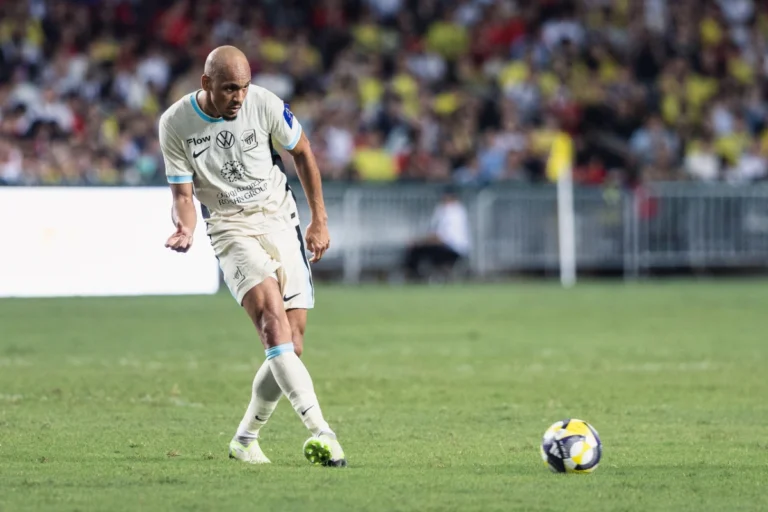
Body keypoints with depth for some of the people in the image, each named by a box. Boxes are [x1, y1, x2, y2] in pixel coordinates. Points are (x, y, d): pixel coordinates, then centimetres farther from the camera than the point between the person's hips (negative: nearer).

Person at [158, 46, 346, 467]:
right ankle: (319, 430, -37)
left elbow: (302, 152, 8)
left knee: (291, 347, -3)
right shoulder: (175, 124, -9)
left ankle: (245, 439, 18)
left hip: (281, 222, 2)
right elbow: (183, 192, -2)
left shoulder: (264, 105, -8)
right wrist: (184, 228, -24)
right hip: (231, 230, -2)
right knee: (273, 317, -27)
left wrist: (319, 221, 10)